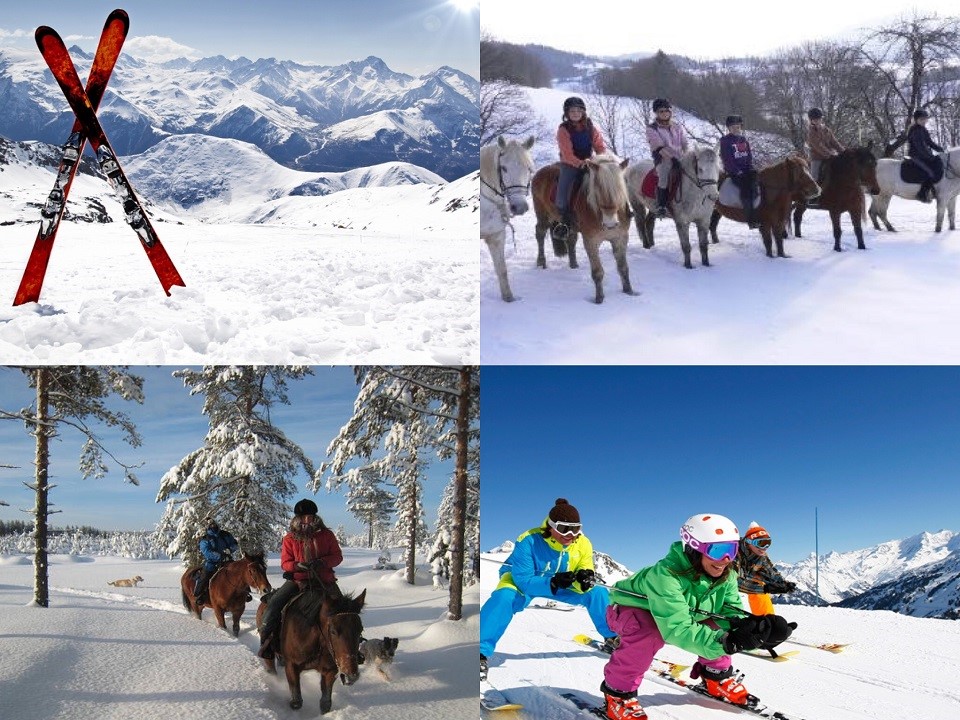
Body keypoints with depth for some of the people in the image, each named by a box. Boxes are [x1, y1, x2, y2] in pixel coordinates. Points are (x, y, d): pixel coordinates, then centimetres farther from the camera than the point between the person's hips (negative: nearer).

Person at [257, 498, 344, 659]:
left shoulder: (326, 534, 2)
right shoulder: (290, 538, 2)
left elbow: (337, 556, 2)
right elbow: (285, 563, 4)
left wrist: (322, 562, -18)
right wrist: (297, 565, -18)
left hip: (324, 579, 0)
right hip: (297, 579, 0)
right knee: (274, 603, -19)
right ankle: (265, 639, -5)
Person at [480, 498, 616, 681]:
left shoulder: (583, 544, -21)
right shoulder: (529, 541, -35)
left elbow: (585, 573, -15)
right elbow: (524, 581, -34)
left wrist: (586, 578, -40)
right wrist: (552, 582, -50)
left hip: (560, 583, 5)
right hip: (523, 580, -4)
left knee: (597, 592, -10)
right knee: (504, 597, -37)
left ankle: (612, 637, 15)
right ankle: (481, 652, -34)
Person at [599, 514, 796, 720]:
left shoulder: (726, 576, -17)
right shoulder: (666, 575, -41)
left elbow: (732, 612, -17)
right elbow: (677, 628, -47)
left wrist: (755, 624, -40)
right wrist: (724, 642, -59)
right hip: (630, 610, -7)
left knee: (714, 624, -10)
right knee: (649, 634, -36)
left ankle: (717, 676, 18)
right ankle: (618, 691, -14)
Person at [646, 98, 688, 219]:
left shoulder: (677, 127, 18)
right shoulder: (652, 128, 2)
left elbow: (685, 145, 13)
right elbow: (660, 147, -11)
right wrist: (673, 158, -23)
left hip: (680, 159, 6)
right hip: (663, 160, -5)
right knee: (665, 174, -39)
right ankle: (661, 206, -36)